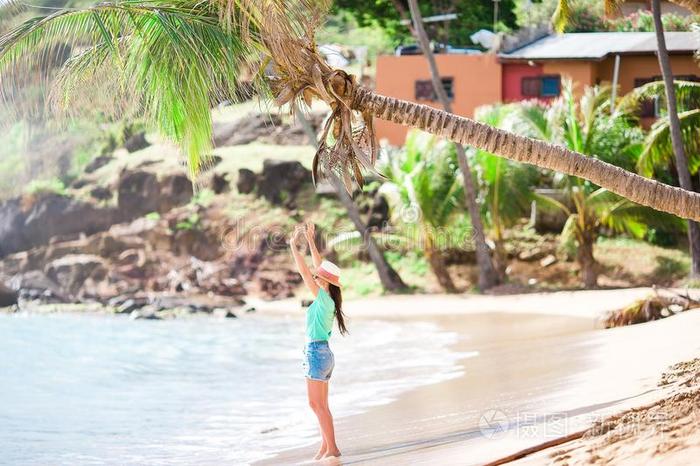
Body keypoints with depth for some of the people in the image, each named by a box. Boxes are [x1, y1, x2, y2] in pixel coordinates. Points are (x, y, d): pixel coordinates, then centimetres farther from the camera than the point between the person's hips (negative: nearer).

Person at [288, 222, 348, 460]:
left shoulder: (324, 300, -16)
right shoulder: (328, 299, 6)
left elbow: (305, 272, -17)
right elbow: (319, 267, 16)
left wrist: (294, 246, -11)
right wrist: (310, 241, 20)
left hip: (317, 353, -9)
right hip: (323, 353, 9)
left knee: (317, 405, -6)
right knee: (320, 405, 12)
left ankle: (332, 448, -5)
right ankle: (326, 446, 15)